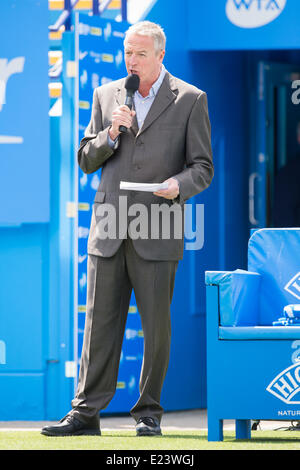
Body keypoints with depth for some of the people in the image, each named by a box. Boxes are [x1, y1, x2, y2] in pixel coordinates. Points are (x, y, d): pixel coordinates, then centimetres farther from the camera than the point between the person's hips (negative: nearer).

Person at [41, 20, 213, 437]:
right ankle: (85, 413, 4)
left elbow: (203, 168, 3)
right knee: (100, 323, 2)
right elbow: (86, 161, 13)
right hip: (108, 230, 3)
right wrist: (111, 134, -6)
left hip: (157, 235, -3)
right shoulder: (106, 95, 13)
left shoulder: (190, 100, 3)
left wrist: (178, 184, -18)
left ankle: (149, 413, 10)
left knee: (156, 325, 0)